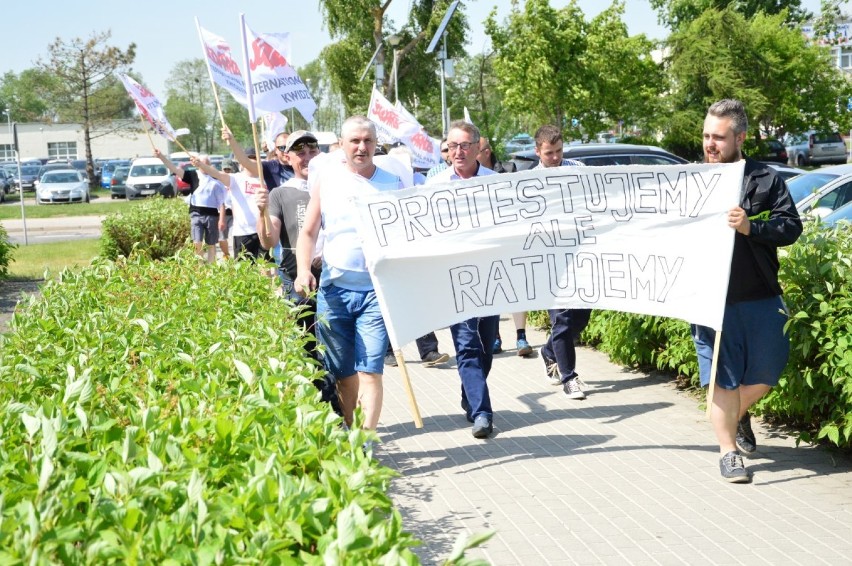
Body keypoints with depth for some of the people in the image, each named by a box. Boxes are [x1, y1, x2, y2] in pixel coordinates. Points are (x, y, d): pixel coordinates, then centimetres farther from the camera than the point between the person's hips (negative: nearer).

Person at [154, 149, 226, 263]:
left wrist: (221, 219, -5)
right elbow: (175, 169, -5)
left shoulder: (216, 179, 1)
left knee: (211, 245, 8)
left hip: (212, 215, -1)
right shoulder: (193, 175, 4)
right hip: (196, 214, 1)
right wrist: (161, 156, -18)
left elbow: (221, 202, 1)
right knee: (197, 243, -8)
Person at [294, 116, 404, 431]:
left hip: (377, 290, -2)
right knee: (343, 373, 9)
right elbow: (308, 232, 10)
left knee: (370, 371, -8)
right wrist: (303, 269, -6)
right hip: (334, 288, 2)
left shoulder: (392, 184, 5)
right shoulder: (326, 178, 7)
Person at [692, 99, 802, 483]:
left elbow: (791, 227, -5)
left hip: (761, 300, 1)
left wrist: (750, 226, -20)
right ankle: (728, 451, 15)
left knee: (766, 373, 12)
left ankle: (739, 416, 41)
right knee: (723, 379, 3)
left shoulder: (765, 181, 1)